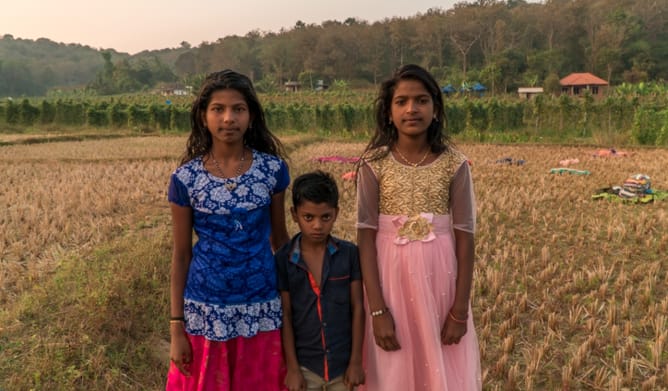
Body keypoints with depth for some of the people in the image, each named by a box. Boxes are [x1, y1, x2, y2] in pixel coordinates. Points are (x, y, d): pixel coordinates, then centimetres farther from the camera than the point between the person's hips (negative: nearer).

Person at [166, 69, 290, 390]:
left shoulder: (273, 169, -4)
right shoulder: (185, 179, -7)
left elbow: (280, 237, 6)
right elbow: (181, 256, -1)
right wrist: (176, 327, -1)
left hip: (262, 310, 1)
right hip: (207, 312, -1)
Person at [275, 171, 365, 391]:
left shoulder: (349, 254, -7)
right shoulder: (283, 260, -8)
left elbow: (357, 308, -3)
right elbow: (285, 315, -5)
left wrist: (356, 361, -4)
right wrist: (292, 367, -5)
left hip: (343, 363, 1)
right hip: (305, 365, 0)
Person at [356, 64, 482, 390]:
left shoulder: (454, 164, -5)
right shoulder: (374, 164, -6)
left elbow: (465, 237, -3)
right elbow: (366, 238, -7)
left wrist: (460, 311, -5)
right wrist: (378, 310, -12)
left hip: (440, 281, 1)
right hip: (392, 278, 0)